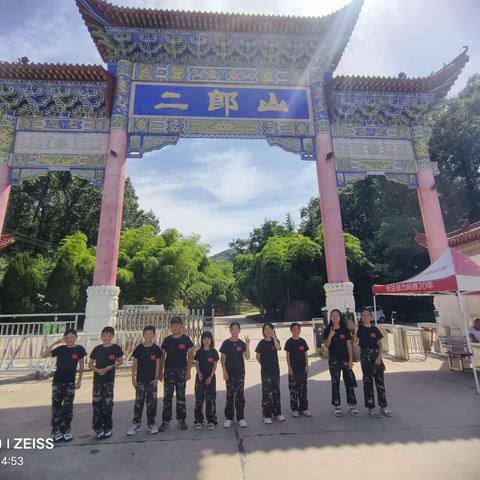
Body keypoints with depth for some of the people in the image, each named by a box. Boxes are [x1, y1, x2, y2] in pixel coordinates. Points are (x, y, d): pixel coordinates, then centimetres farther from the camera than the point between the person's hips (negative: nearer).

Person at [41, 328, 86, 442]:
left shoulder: (79, 349, -7)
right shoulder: (60, 349, -4)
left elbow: (81, 365, 2)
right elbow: (42, 355, -13)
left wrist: (79, 380, 4)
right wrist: (54, 343, -17)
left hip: (70, 382, -1)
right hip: (57, 382, 1)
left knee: (67, 407, 5)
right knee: (56, 406, 5)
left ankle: (66, 431, 20)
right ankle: (56, 431, 19)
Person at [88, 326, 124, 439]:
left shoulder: (115, 348, -7)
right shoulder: (97, 349, -1)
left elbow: (120, 361, 2)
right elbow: (90, 364, 6)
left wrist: (109, 367, -12)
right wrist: (98, 370, -12)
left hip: (109, 379, -2)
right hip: (97, 379, 2)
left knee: (107, 403, 2)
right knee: (96, 403, 8)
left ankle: (107, 428, 16)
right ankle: (98, 427, 23)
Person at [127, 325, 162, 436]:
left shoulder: (156, 349, -4)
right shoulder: (139, 348, -3)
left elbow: (158, 364, -2)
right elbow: (134, 364, 2)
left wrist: (156, 378, -7)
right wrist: (133, 378, -1)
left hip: (152, 380, 0)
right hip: (140, 380, 0)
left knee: (152, 402, 6)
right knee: (138, 402, 6)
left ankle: (151, 424, 20)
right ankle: (136, 424, 20)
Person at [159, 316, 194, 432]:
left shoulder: (186, 339, -4)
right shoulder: (167, 340, 1)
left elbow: (190, 356, -2)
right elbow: (162, 357, 7)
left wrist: (188, 371, -7)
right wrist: (160, 372, 4)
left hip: (181, 371, -1)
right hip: (168, 371, 1)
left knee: (181, 396, 8)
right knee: (167, 396, 4)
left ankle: (181, 420, 21)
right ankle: (165, 421, 16)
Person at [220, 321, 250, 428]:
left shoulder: (241, 343, 1)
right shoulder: (226, 343, -2)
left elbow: (247, 357, -6)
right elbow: (222, 358, 0)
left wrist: (247, 345, -17)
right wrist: (224, 371, -6)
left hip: (240, 372, 1)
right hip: (229, 372, -1)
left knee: (240, 395, 4)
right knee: (230, 395, 6)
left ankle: (241, 418, 15)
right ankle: (228, 418, 19)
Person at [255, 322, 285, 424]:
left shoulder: (275, 341, 1)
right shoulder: (262, 343, -5)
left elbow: (278, 348, -22)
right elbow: (258, 357, 3)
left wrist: (273, 336, -22)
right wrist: (264, 364, 3)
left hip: (275, 370, 3)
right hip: (265, 371, -3)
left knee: (276, 391, 11)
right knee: (267, 392, -1)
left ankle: (277, 413, 23)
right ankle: (267, 415, 8)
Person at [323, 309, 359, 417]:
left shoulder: (345, 329, 0)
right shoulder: (328, 330, -1)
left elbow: (349, 345, 1)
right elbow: (326, 346, -3)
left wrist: (351, 359, -5)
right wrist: (330, 336, -20)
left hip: (345, 359, 1)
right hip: (333, 360, 0)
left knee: (349, 382, 1)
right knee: (335, 383, 5)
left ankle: (352, 405, 12)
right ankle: (336, 407, 13)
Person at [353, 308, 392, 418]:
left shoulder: (375, 329, 6)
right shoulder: (360, 328, 0)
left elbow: (380, 344, 6)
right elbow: (355, 341, -12)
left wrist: (379, 356, -7)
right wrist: (355, 331, -27)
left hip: (376, 355, 3)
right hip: (365, 356, -2)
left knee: (380, 380, 6)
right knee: (368, 381, 2)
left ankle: (383, 406, 20)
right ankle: (371, 408, 11)